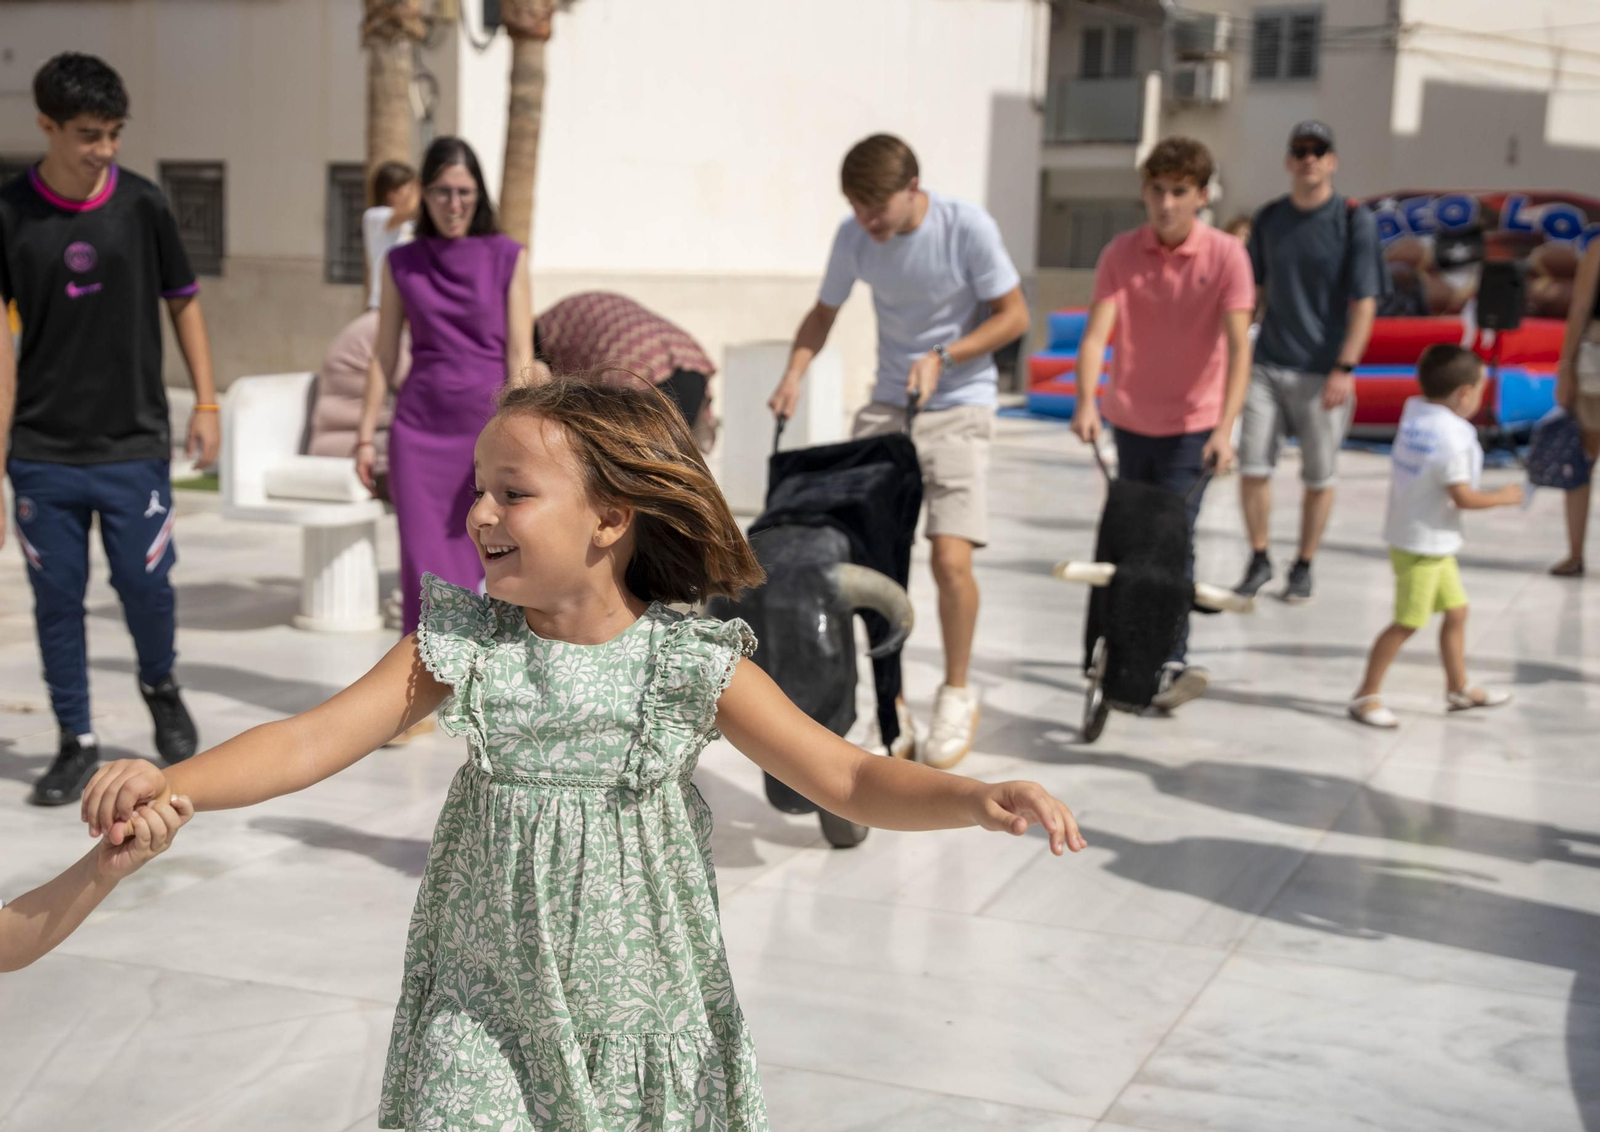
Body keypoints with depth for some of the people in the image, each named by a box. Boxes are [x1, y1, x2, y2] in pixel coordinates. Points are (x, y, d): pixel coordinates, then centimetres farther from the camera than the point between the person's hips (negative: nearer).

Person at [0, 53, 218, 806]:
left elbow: (183, 301, 8)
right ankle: (77, 743, 18)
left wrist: (206, 403, 3)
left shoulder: (141, 204, -2)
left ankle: (160, 686, 31)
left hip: (134, 442, 0)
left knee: (146, 583, 0)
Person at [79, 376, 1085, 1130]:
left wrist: (979, 797, -26)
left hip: (642, 1023, -1)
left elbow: (854, 781, -10)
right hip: (489, 1012, 1)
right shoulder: (460, 645, -7)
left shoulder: (694, 666, -11)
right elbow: (321, 737, -10)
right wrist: (173, 783, -25)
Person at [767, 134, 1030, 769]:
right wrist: (794, 373, -7)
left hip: (959, 408, -4)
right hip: (888, 406, 4)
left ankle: (957, 693, 8)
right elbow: (823, 315, 11)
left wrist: (942, 357, -19)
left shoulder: (967, 227, -15)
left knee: (950, 558, -17)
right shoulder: (853, 237, -3)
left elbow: (1014, 316, -8)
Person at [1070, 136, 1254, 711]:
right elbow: (1096, 333, -16)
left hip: (1193, 424, -3)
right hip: (1128, 419, 3)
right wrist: (1086, 401, -33)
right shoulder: (1121, 254, -6)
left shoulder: (1225, 256, -11)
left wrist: (1225, 427, -30)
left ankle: (1172, 660, -7)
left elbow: (1238, 345, -18)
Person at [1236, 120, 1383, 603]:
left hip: (1323, 373, -3)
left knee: (1319, 476, 5)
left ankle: (1304, 566, 20)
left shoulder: (1355, 220, -5)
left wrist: (1345, 368, -14)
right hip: (1268, 364, 3)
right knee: (1252, 466, -1)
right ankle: (1259, 560, 16)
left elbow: (1364, 302, -8)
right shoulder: (1268, 218, 7)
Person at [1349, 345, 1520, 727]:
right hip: (1422, 546, -10)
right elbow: (1463, 497, -22)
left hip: (1434, 545, 10)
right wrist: (1504, 497, -7)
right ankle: (1366, 695, 5)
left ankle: (1458, 688, 31)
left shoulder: (1414, 410, 1)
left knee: (1456, 610, 19)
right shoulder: (1453, 436, -23)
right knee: (1407, 623, -2)